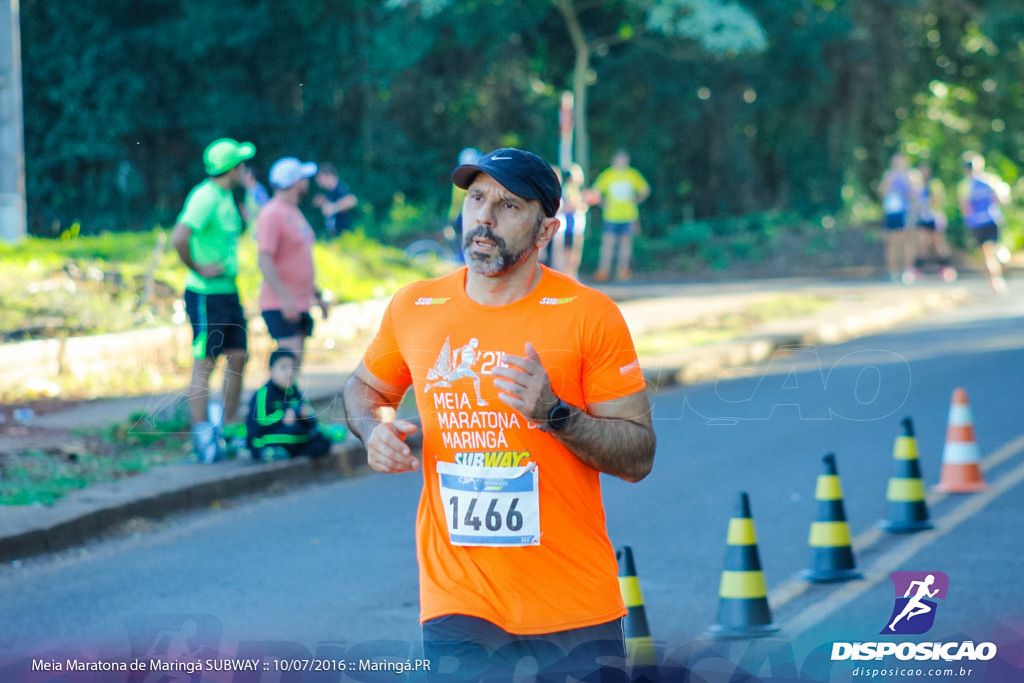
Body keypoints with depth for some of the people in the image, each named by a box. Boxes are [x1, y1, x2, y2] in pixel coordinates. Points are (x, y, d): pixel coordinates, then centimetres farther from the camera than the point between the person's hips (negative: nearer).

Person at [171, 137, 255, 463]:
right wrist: (197, 269, -20)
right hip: (206, 295, -9)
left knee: (238, 357, 10)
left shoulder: (225, 196, 12)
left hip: (228, 291, 9)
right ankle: (203, 439, -2)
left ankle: (228, 428, 19)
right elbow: (179, 237, -30)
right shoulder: (205, 197, -18)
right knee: (204, 365, -5)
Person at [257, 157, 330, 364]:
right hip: (280, 306, -10)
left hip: (300, 304, 10)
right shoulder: (272, 214, -13)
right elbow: (265, 261, -21)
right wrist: (285, 297, -29)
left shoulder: (294, 212, 18)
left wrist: (317, 295, 25)